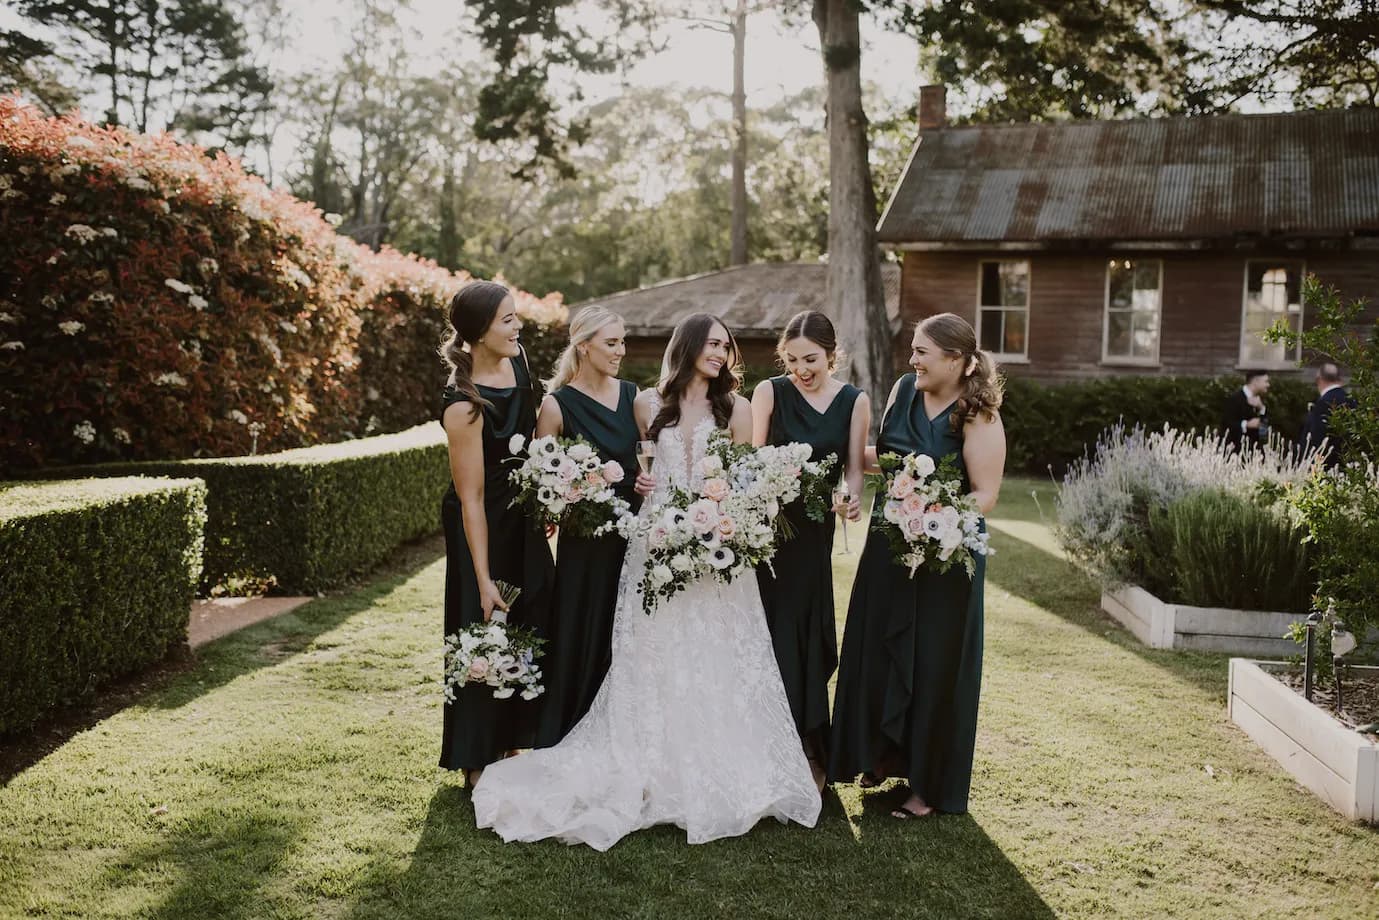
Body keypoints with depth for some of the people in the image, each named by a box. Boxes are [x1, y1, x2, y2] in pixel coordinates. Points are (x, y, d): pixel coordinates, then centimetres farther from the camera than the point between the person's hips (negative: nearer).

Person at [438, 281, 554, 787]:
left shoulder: (515, 359, -6)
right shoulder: (464, 405, -29)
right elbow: (472, 498, -25)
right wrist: (484, 580, -21)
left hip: (522, 517, 8)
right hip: (484, 526, -8)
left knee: (531, 627, 18)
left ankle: (514, 741, 37)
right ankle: (478, 763, 23)